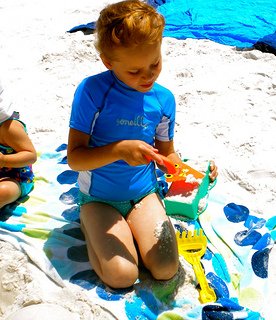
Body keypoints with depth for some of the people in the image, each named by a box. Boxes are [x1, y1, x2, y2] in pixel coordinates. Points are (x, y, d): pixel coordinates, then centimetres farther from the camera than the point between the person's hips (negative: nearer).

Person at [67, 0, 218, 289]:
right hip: (99, 198, -3)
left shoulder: (163, 100, -5)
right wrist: (119, 150, -35)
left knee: (166, 269, -9)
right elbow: (74, 157, -19)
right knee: (122, 276, -15)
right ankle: (89, 223, 12)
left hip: (143, 193, 4)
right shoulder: (92, 91, -19)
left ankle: (129, 227, 18)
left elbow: (166, 153, 5)